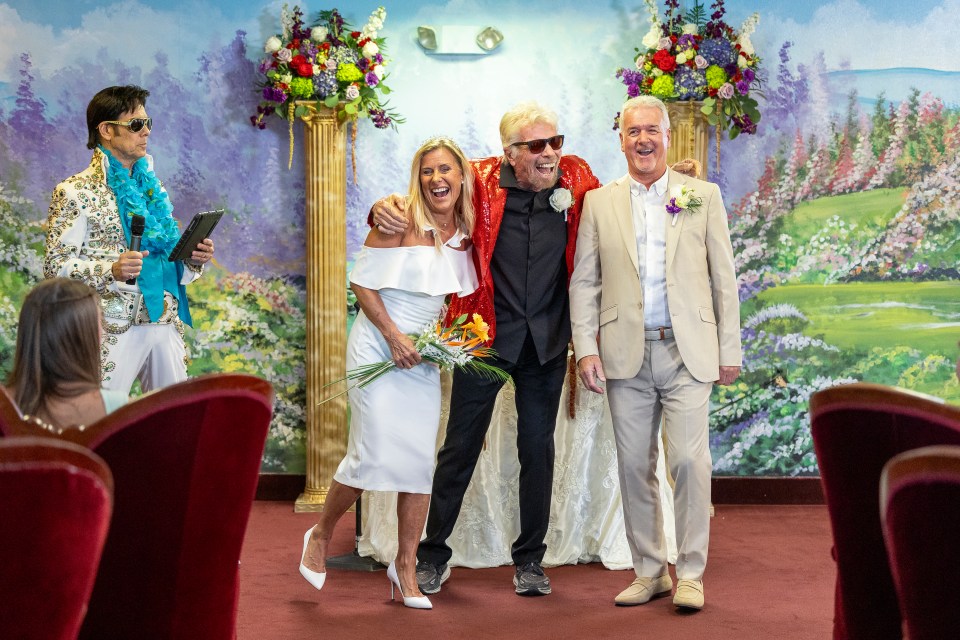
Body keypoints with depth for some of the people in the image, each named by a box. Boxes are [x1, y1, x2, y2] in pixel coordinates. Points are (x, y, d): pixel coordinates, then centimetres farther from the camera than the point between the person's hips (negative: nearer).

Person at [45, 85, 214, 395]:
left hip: (166, 324, 6)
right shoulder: (76, 192, -3)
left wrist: (193, 260, 1)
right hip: (114, 330, -6)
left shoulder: (152, 187, 17)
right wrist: (111, 270, -24)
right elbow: (55, 266, -9)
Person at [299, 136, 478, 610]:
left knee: (421, 459, 2)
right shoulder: (400, 218, -11)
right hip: (378, 346, -6)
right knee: (373, 454, -11)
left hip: (423, 356, 6)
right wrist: (393, 335, -16)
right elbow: (361, 281, -10)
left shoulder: (465, 229, 6)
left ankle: (405, 568, 13)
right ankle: (320, 536, 14)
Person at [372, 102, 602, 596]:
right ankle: (433, 555, 18)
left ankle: (530, 559, 23)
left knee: (538, 449, 11)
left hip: (547, 339, 2)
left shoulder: (576, 177, -2)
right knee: (460, 446, 5)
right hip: (486, 333, -2)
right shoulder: (481, 181, -9)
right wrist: (385, 208, -23)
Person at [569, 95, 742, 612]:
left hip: (687, 351, -1)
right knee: (634, 466, 5)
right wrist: (585, 349, -1)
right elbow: (583, 282, 8)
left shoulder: (703, 196, 7)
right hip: (626, 355, 2)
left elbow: (724, 278, 6)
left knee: (689, 460, -8)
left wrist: (729, 350, 2)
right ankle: (649, 571, 17)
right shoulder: (599, 203, 9)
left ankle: (691, 573, 5)